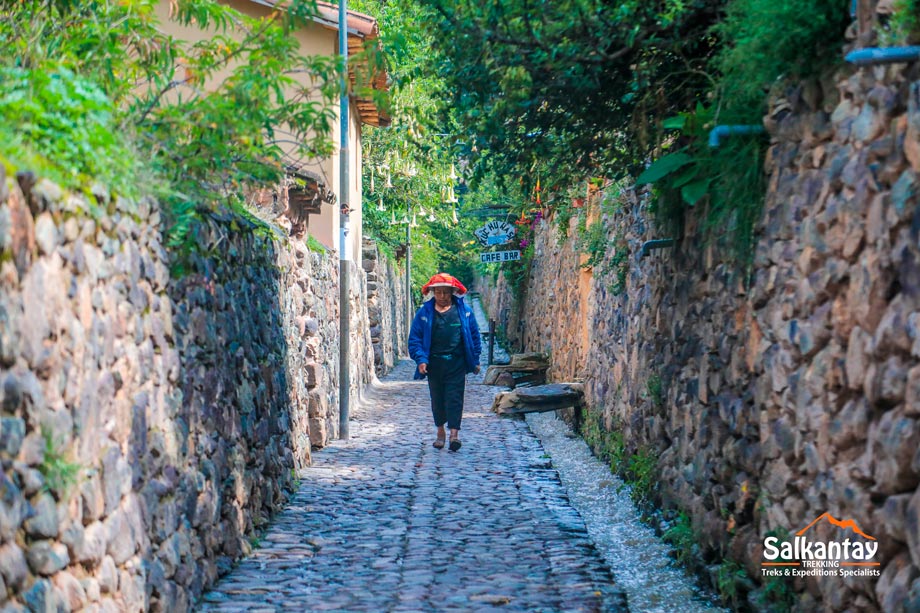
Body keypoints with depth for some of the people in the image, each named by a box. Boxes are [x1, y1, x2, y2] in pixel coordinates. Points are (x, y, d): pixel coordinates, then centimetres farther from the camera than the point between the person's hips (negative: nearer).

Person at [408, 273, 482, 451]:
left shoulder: (464, 311, 2)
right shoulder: (424, 313, 1)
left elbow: (474, 336, 9)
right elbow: (415, 338, 2)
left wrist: (475, 360, 7)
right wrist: (421, 359, -10)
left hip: (456, 364, -1)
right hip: (434, 363, 2)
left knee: (454, 397, -8)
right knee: (437, 398, 10)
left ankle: (454, 433, -12)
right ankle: (440, 431, 26)